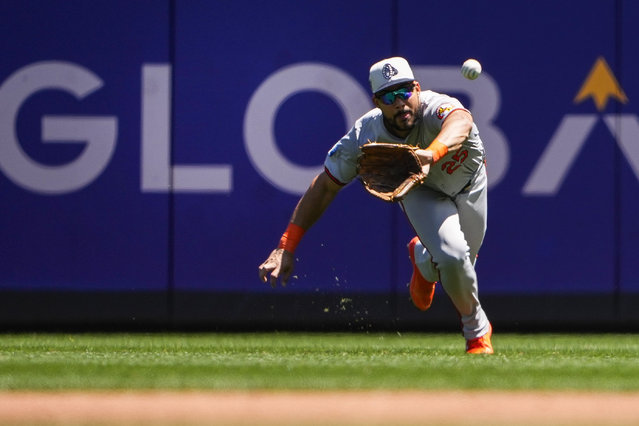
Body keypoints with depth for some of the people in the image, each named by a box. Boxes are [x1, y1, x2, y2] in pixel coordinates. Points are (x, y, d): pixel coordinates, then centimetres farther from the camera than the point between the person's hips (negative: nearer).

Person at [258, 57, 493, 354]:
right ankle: (476, 329, 7)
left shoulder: (436, 108, -43)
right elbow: (324, 186, -22)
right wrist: (285, 248, -27)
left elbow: (461, 122, -69)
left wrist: (431, 153, -91)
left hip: (469, 181, 1)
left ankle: (423, 257, 50)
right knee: (452, 256, -23)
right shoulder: (365, 136, -33)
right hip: (420, 191, -1)